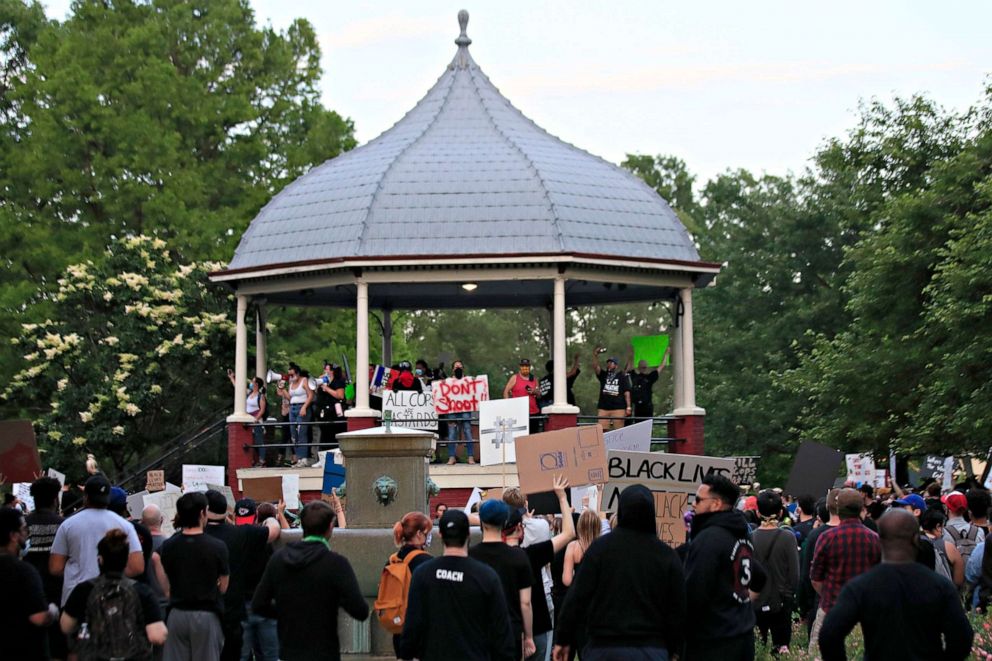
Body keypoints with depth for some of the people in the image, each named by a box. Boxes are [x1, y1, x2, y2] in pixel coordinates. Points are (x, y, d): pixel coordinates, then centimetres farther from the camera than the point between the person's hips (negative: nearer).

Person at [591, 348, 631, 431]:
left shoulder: (622, 377, 6)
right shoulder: (603, 375, 15)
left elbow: (627, 393, 1)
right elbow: (595, 367, 0)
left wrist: (628, 407, -6)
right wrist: (595, 355, -14)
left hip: (618, 408, -3)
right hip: (603, 408, 3)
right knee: (602, 430, -5)